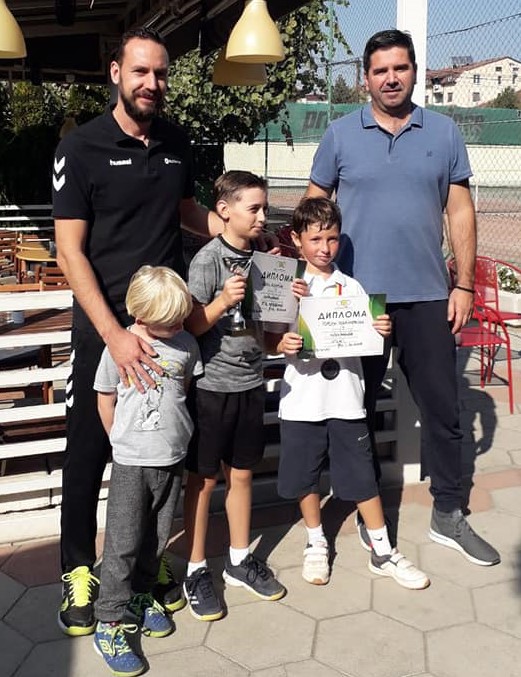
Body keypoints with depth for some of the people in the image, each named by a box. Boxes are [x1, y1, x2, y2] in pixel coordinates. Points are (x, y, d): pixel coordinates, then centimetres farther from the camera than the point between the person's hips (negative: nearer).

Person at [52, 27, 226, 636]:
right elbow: (70, 251, -13)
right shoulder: (81, 148, -9)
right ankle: (79, 570, 22)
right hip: (103, 324, -4)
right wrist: (115, 334, -22)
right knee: (89, 449, 6)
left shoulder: (176, 144, 6)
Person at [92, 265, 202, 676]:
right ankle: (111, 623, 9)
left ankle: (140, 598, 33)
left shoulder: (186, 344, -2)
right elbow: (106, 401, -1)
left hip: (173, 460, 4)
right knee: (123, 543, 0)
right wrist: (126, 442, 6)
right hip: (131, 463, -4)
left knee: (157, 539, 14)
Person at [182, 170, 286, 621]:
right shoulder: (208, 259, -14)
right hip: (211, 384, -6)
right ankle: (197, 571, 19)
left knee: (241, 474, 16)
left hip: (250, 382, 6)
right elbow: (191, 326, -14)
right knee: (204, 479, 5)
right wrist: (223, 301, -29)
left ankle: (240, 560, 31)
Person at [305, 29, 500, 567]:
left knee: (442, 407, 7)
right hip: (357, 296, -1)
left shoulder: (444, 133, 5)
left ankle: (448, 516, 22)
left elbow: (460, 211, 6)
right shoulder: (340, 134, 2)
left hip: (427, 297, 1)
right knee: (355, 407, 9)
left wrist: (464, 283, 0)